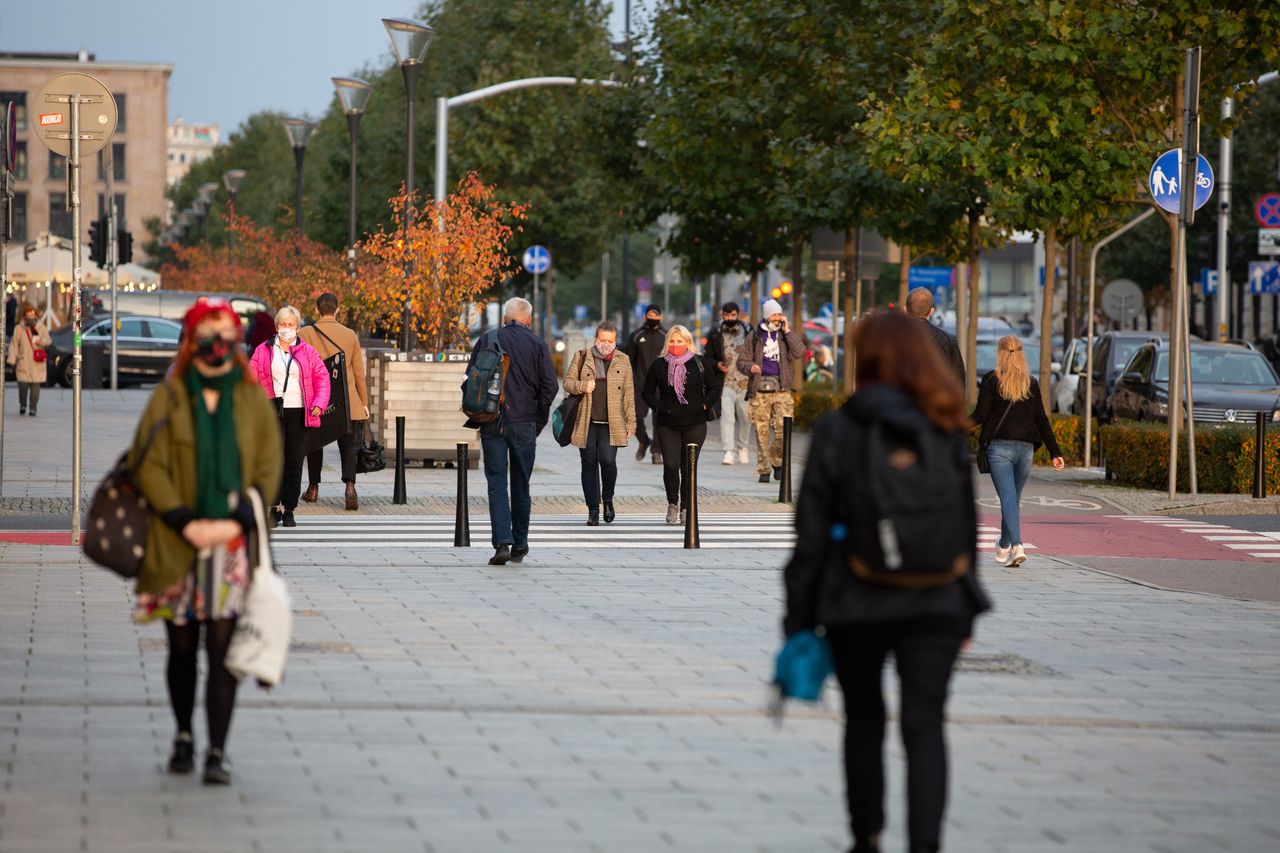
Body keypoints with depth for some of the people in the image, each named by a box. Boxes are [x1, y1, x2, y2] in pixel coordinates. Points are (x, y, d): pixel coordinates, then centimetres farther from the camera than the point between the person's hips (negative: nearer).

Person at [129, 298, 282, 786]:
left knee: (222, 647, -7)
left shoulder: (254, 402, 7)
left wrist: (235, 522, -11)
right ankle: (183, 737, 27)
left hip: (235, 542, 0)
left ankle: (218, 751, -7)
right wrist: (186, 523, -13)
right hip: (176, 545, 0)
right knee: (182, 648, 9)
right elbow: (149, 467, -3)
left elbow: (268, 473, 4)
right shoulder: (168, 400, 3)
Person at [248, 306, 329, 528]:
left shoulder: (308, 352, 10)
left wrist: (319, 402, -6)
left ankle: (289, 510, 9)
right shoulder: (263, 351, 9)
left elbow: (322, 377, 9)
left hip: (298, 413, 1)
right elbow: (251, 379, 7)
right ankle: (275, 508, -8)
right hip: (272, 412, -1)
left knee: (294, 462, 3)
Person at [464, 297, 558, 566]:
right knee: (521, 486, 12)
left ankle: (502, 542, -15)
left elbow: (470, 381, 1)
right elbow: (550, 385, -4)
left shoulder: (487, 341, 1)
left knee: (497, 483, -1)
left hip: (492, 424, 0)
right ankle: (520, 546, 18)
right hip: (525, 424, 0)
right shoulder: (537, 344, 0)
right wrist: (538, 420, 6)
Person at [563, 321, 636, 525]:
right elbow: (567, 382, 10)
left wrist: (631, 422, 5)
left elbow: (629, 394, 9)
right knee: (589, 463, 2)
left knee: (608, 460, -15)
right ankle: (593, 509, 9)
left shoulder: (622, 361, 10)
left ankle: (608, 499, 10)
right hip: (586, 422, 1)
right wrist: (582, 386, -11)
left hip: (611, 423, -1)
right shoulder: (582, 357, 8)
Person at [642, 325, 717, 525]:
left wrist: (703, 405, 0)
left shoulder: (699, 363, 3)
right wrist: (658, 407, -1)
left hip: (695, 424, 0)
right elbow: (647, 392, 12)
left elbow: (714, 387, 11)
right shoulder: (659, 365, 4)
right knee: (670, 465, -13)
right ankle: (672, 504, 7)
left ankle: (685, 509, 14)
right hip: (667, 425, 0)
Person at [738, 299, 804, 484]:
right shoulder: (755, 337, 9)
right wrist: (750, 367, -12)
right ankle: (763, 469, 8)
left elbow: (799, 352, -7)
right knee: (762, 432, 0)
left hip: (781, 391, 0)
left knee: (783, 429, -12)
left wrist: (787, 330, -8)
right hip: (760, 390, 0)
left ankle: (777, 462, 10)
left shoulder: (786, 335, 11)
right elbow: (741, 360, 10)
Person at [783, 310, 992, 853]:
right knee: (925, 725, 0)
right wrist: (966, 613, 14)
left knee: (864, 723, 17)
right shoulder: (946, 433, 2)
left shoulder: (836, 432, -6)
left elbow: (812, 534, -5)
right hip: (936, 604, 1)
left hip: (856, 605, -1)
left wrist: (798, 618, 0)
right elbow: (966, 528, 6)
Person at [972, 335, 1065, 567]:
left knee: (1008, 498, -10)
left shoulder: (992, 380, -2)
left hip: (999, 446, -4)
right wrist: (1055, 452, 7)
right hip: (1025, 448, 4)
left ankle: (1017, 546, -27)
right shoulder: (1031, 383, 9)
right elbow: (1041, 419, 6)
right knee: (1014, 498, 17)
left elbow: (980, 415, -7)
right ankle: (1004, 546, 32)